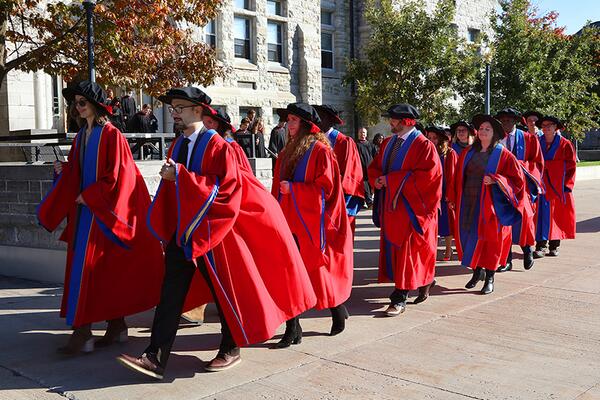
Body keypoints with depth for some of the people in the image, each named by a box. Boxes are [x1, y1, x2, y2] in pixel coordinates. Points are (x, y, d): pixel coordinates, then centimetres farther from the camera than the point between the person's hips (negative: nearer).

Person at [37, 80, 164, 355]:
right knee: (105, 269, 9)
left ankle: (82, 332, -5)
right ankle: (117, 325, 17)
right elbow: (77, 172, 15)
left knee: (85, 266, -10)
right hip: (84, 208, 7)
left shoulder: (111, 134, -8)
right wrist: (63, 170, -4)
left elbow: (115, 175, -14)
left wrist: (88, 197, -12)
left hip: (102, 211, -7)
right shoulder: (81, 136, 15)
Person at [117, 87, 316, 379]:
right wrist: (168, 230, 9)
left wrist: (180, 176, -22)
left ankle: (230, 349, 26)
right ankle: (155, 358, 2)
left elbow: (225, 188, -21)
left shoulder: (217, 145, -11)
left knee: (225, 291, 8)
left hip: (212, 232, -6)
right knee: (171, 291, 0)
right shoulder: (178, 146, 9)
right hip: (183, 231, 6)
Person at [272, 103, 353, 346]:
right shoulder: (286, 153, 15)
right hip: (289, 220, 6)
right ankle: (292, 329, 5)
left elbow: (325, 187, -13)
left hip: (311, 222, -6)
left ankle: (338, 311, 29)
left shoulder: (320, 150, -6)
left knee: (316, 270, 3)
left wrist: (293, 188, -16)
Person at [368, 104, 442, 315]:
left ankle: (400, 299, -1)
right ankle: (424, 280, 30)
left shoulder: (423, 145, -9)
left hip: (410, 206, -7)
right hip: (390, 204, 8)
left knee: (407, 249, -5)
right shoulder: (388, 143, 13)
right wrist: (377, 179, -8)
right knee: (392, 247, 11)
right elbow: (374, 166, 17)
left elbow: (427, 175, -19)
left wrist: (390, 179, -18)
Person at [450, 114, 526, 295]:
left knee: (490, 238, 2)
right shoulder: (468, 152, 9)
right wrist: (454, 199, 8)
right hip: (468, 203, 4)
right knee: (469, 237, 7)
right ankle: (477, 271, 25)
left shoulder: (503, 155, -4)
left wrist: (495, 180, -18)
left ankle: (489, 278, 13)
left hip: (490, 204, -4)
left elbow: (517, 179, -5)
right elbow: (459, 177, 13)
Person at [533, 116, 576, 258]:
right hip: (542, 185, 1)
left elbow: (571, 164, -1)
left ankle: (554, 246, 13)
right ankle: (541, 245, -4)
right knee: (542, 214, -6)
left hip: (558, 186, -1)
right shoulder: (537, 143, 6)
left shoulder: (565, 144, 2)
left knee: (557, 214, 4)